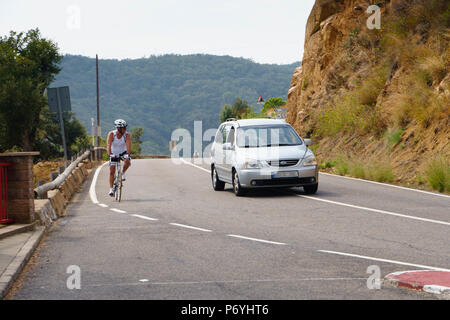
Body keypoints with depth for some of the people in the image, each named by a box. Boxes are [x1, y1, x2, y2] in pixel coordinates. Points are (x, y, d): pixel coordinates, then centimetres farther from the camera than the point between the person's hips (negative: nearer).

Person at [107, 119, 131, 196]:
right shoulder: (111, 134, -23)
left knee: (127, 161, -32)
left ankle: (123, 173, -3)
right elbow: (108, 145, -31)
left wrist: (127, 154, -49)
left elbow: (128, 145, -32)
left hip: (123, 152, 0)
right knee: (112, 171, -6)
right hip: (114, 153, 0)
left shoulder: (127, 135, -22)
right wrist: (110, 154, -47)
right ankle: (111, 189, 4)